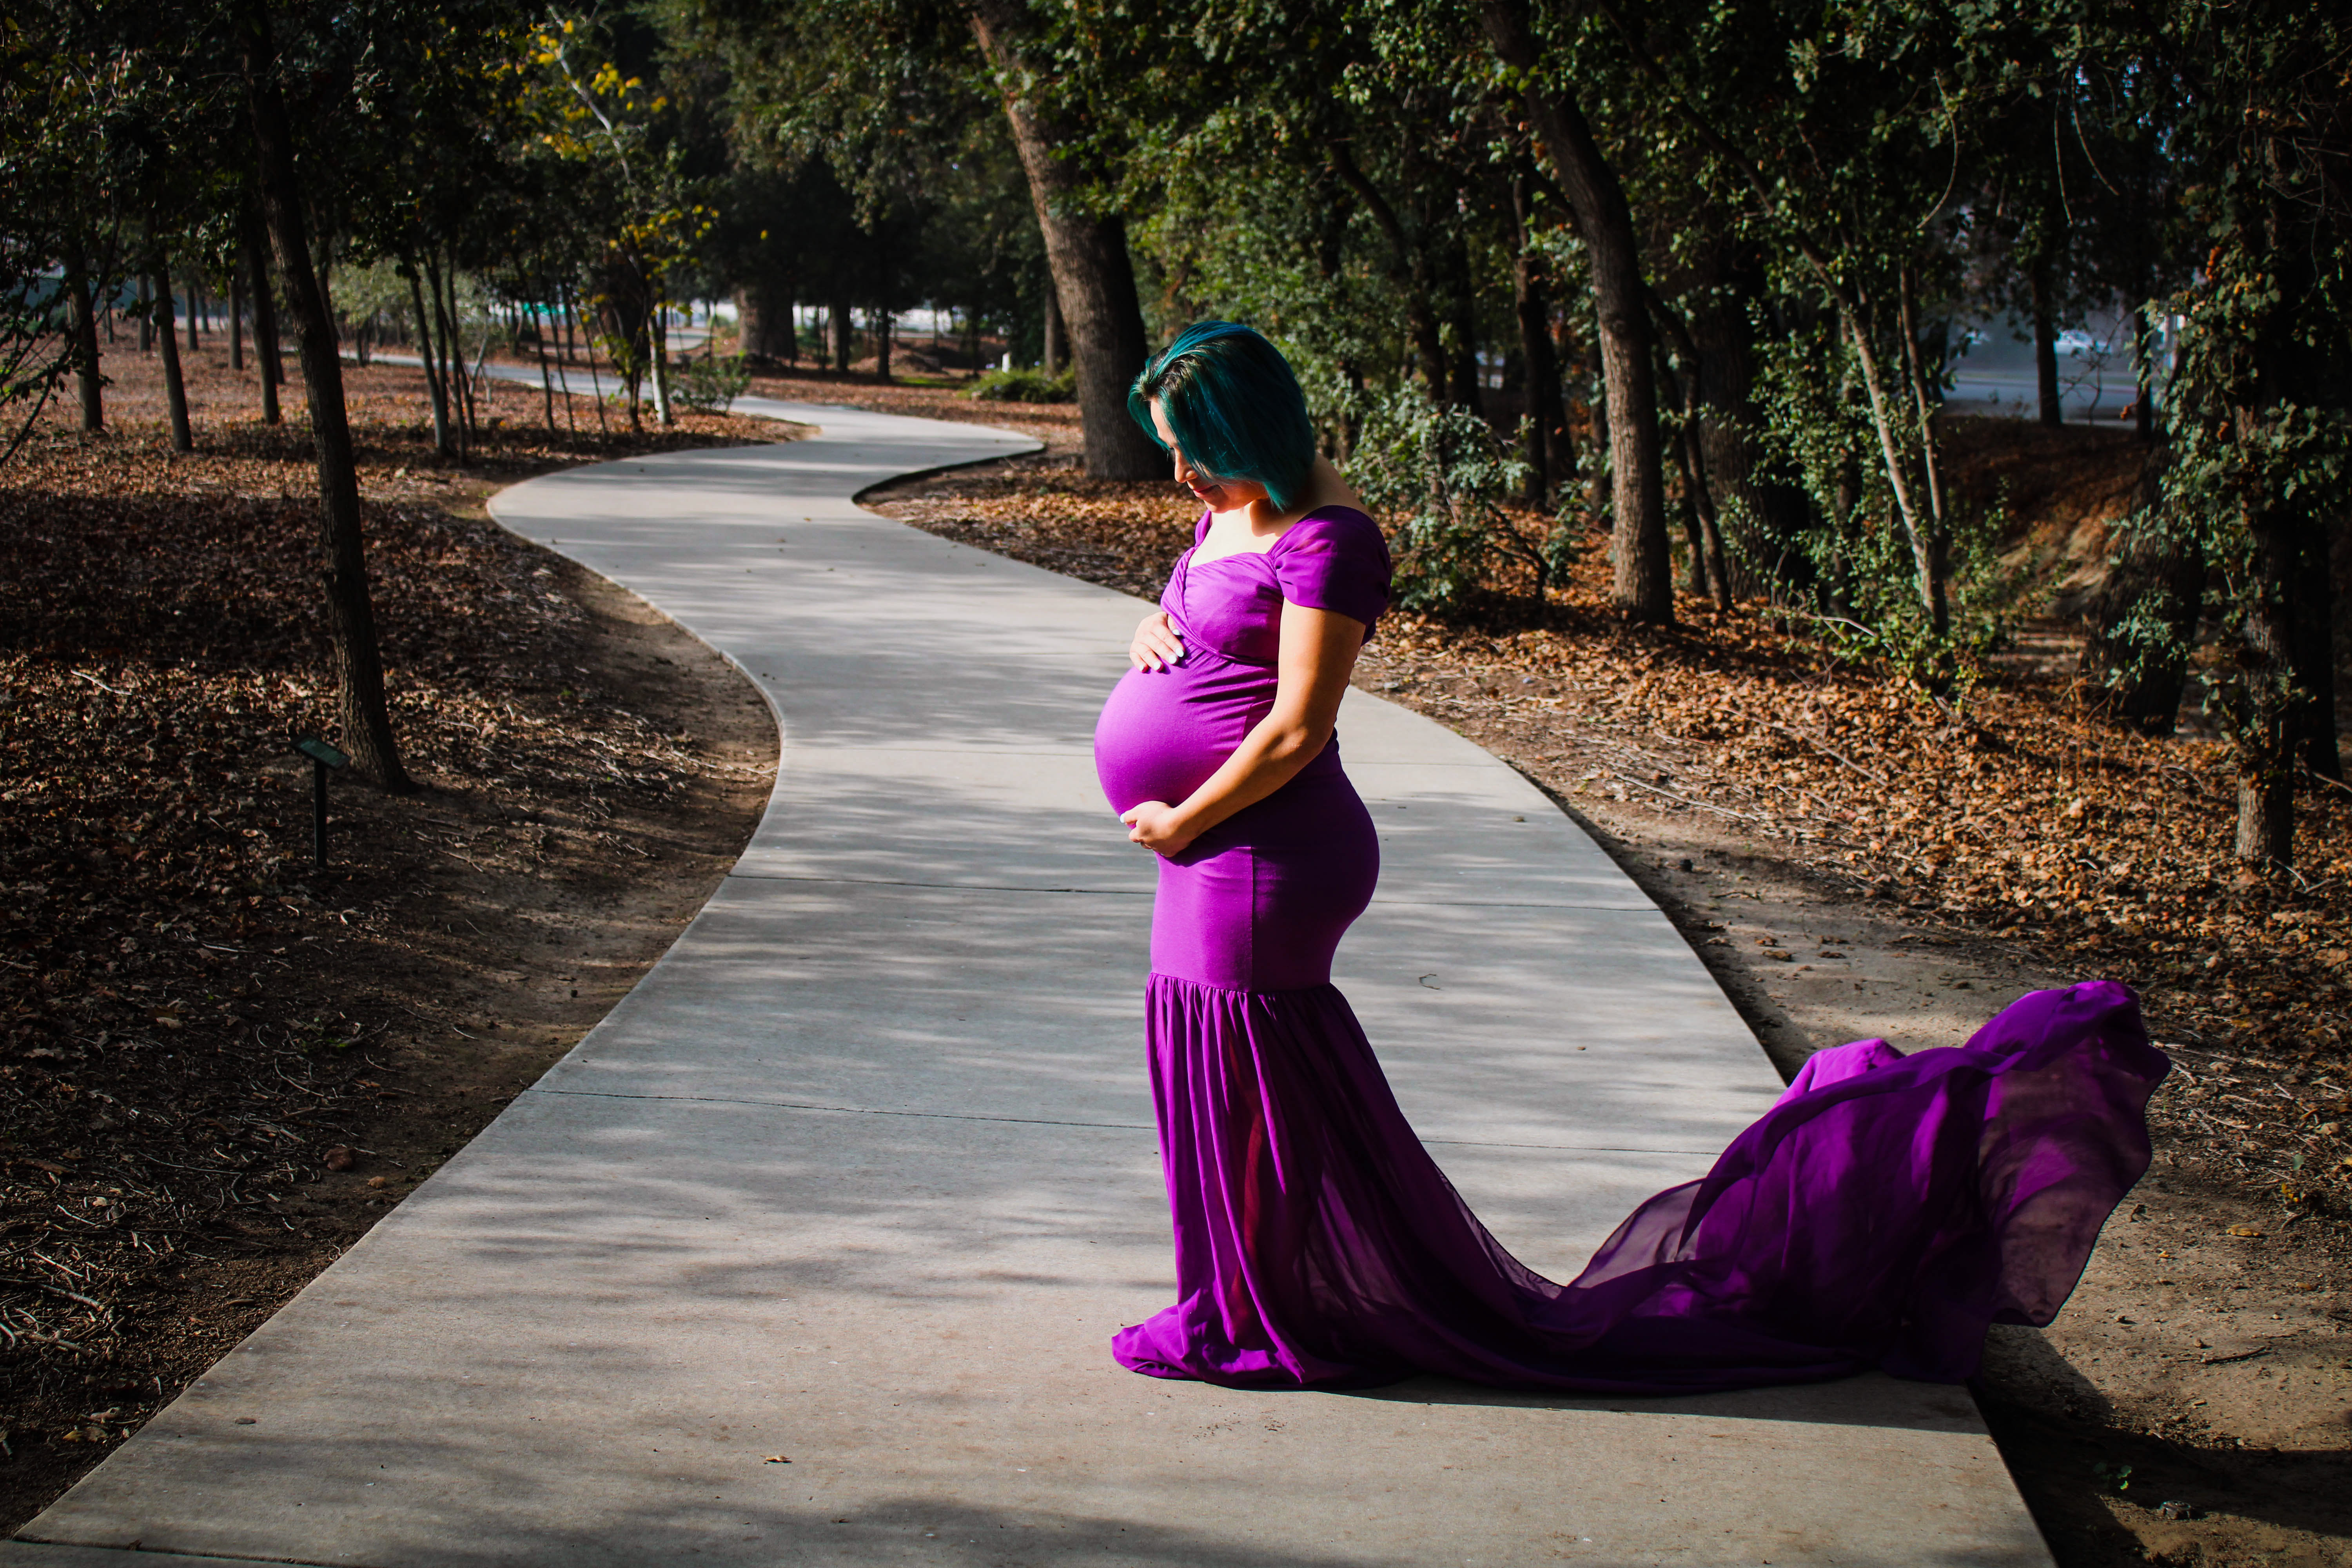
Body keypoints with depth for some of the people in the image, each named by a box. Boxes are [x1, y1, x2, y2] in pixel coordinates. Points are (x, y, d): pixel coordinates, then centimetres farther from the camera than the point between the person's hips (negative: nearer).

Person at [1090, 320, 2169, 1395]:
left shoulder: (1324, 539, -17)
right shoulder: (1230, 517, 13)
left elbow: (1297, 726, -20)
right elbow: (1183, 631, 23)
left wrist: (1185, 821, -14)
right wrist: (1151, 636, 0)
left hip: (1259, 862, -10)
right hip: (1216, 862, 10)